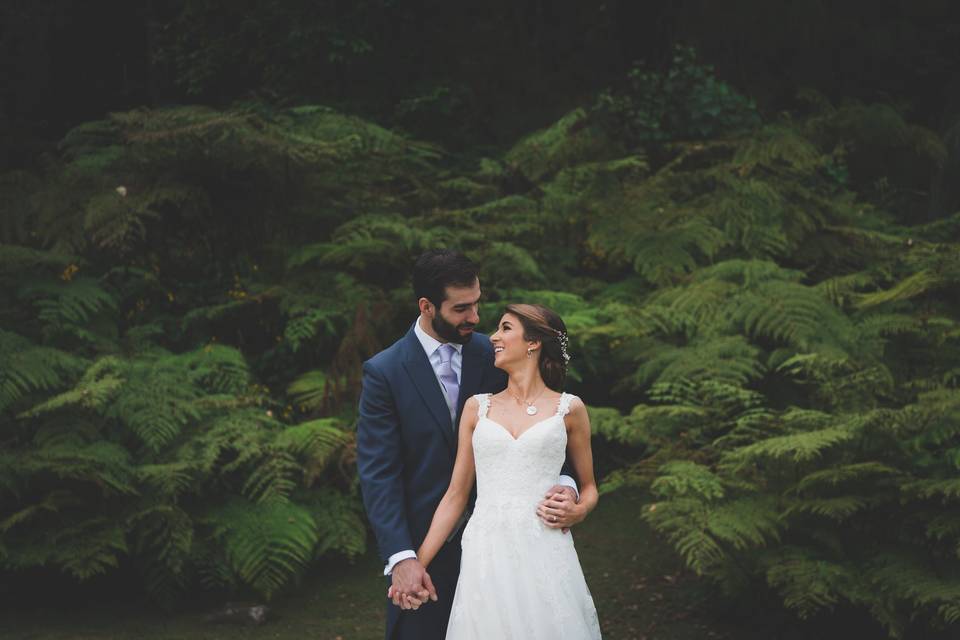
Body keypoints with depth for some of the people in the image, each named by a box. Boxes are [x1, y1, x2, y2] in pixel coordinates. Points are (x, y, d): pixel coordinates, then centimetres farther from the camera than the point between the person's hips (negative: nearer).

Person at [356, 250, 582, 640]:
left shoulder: (492, 355, -1)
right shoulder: (384, 372, -11)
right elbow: (377, 474, -14)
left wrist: (563, 484, -21)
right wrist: (401, 558, -24)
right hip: (421, 545, -3)